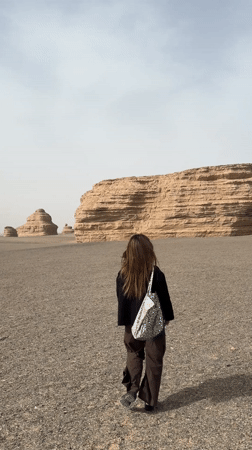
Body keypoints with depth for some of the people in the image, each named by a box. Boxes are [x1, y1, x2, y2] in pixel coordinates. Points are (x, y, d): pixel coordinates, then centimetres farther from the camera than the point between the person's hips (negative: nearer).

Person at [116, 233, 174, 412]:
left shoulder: (122, 275, -12)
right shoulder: (156, 274, -21)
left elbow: (121, 300, -1)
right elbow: (165, 299, -10)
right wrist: (167, 317, 8)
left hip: (132, 325, 2)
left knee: (134, 355, 26)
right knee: (153, 362, 15)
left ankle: (131, 390, 11)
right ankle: (150, 401, 25)